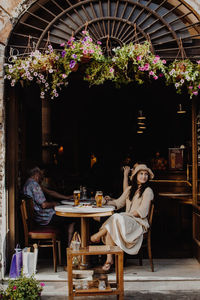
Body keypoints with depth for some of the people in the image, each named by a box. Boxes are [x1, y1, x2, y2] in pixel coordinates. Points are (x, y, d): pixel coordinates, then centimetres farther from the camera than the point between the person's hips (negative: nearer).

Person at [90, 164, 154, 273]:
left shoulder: (148, 191, 0)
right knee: (111, 228, -26)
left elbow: (142, 211, -9)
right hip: (126, 220, 6)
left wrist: (127, 215, -15)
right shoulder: (130, 189, 20)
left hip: (139, 223, -5)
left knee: (116, 218, -32)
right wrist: (106, 202, 3)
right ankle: (109, 260, -27)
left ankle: (98, 235, -13)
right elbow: (119, 202, 20)